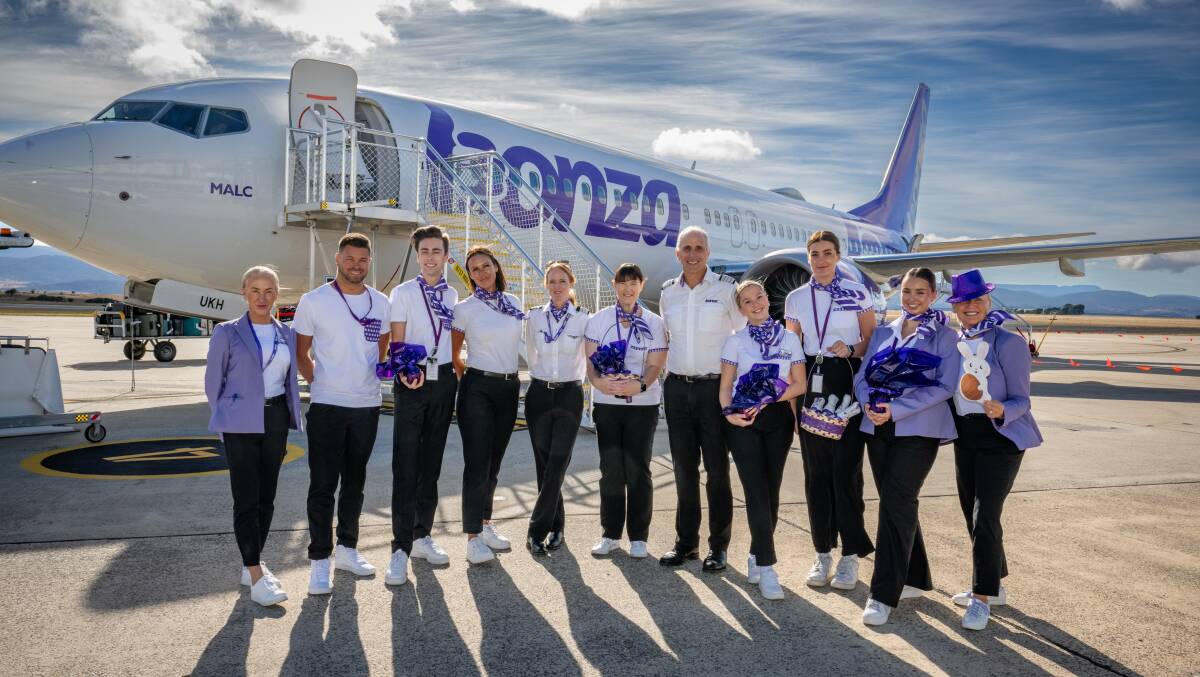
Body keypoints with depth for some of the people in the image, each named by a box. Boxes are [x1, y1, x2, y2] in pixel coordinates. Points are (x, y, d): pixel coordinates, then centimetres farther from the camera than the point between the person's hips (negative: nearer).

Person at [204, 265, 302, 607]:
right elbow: (213, 383, 3)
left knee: (266, 498, 9)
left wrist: (289, 423, 9)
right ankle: (256, 577, -3)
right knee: (247, 499, -5)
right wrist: (226, 420, 2)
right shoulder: (227, 333, -2)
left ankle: (252, 564, 23)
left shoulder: (287, 334, 9)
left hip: (275, 421, 4)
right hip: (241, 424, -4)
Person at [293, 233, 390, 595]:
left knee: (354, 482, 14)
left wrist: (371, 377, 6)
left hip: (367, 405, 4)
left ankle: (347, 548, 26)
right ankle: (319, 560, 8)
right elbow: (301, 353, 3)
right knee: (323, 485, -1)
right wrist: (320, 385, -1)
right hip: (326, 406, -4)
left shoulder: (381, 303, 6)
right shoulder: (313, 301, -4)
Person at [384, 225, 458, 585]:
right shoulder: (402, 293, 0)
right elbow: (396, 343, -5)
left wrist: (460, 369, 2)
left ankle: (422, 536, 23)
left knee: (431, 463, 11)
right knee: (405, 466, -6)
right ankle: (401, 549, -1)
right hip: (412, 383, -4)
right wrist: (405, 372, -22)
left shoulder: (453, 295, 11)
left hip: (444, 381, 4)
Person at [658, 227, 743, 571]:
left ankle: (718, 545, 14)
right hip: (677, 388, 4)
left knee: (717, 469, 3)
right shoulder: (668, 292, 8)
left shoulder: (726, 288, -5)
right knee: (684, 468, 10)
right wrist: (672, 374, 14)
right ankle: (686, 541, 21)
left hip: (714, 387, -4)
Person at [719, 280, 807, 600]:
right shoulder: (735, 341, 4)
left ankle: (756, 556, 24)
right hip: (744, 421, -2)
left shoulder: (790, 339, 6)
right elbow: (726, 386, 2)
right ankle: (766, 566, -4)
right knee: (757, 491, -8)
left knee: (771, 491, 7)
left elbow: (799, 385, 4)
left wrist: (768, 399, -11)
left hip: (777, 419, 2)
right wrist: (729, 413, -16)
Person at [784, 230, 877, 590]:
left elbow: (872, 339, 3)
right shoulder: (795, 299, 10)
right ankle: (822, 552, 16)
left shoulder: (857, 293, 0)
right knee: (816, 470, 5)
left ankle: (851, 554, 8)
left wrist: (851, 350, -16)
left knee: (845, 467, -4)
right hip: (812, 383, 3)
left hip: (847, 381, -3)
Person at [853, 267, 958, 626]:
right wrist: (869, 403, -11)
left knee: (896, 501, -12)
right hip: (878, 428, 5)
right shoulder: (883, 332, 15)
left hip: (918, 430, -5)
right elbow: (862, 375, 11)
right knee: (897, 502, 11)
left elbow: (943, 386, -9)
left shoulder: (944, 336, 1)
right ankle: (915, 579, 28)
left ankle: (884, 594, -6)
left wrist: (895, 409, -17)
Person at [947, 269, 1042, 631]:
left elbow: (1021, 400, -12)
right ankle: (992, 585, 30)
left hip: (1001, 438, -6)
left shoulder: (1009, 342, -11)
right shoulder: (952, 344, 4)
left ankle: (982, 597, 1)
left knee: (985, 515, -12)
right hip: (965, 438, 6)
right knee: (973, 516, 12)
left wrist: (1001, 411, -31)